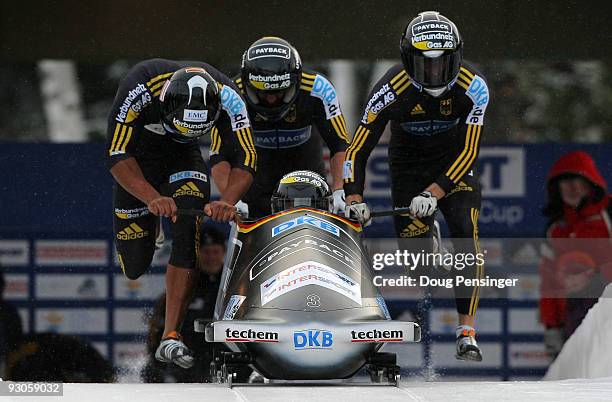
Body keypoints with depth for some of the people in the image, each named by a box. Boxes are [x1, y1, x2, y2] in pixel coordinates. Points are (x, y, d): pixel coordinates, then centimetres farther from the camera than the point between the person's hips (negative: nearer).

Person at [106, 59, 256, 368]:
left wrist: (228, 202, -44)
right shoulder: (140, 87, -37)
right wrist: (153, 198, -48)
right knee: (135, 268, 1)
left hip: (183, 158, 1)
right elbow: (116, 155, -34)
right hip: (136, 160, -1)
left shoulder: (226, 96, -30)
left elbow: (245, 157, -26)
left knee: (188, 227, -25)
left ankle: (171, 337, -26)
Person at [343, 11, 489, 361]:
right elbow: (358, 150, -20)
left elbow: (469, 151, -25)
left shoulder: (473, 86, -25)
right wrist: (354, 199, -31)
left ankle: (467, 332, -18)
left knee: (466, 236, -18)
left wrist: (435, 192, -34)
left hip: (456, 163, -1)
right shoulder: (392, 90, -26)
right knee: (414, 248, -9)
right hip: (409, 166, 1)